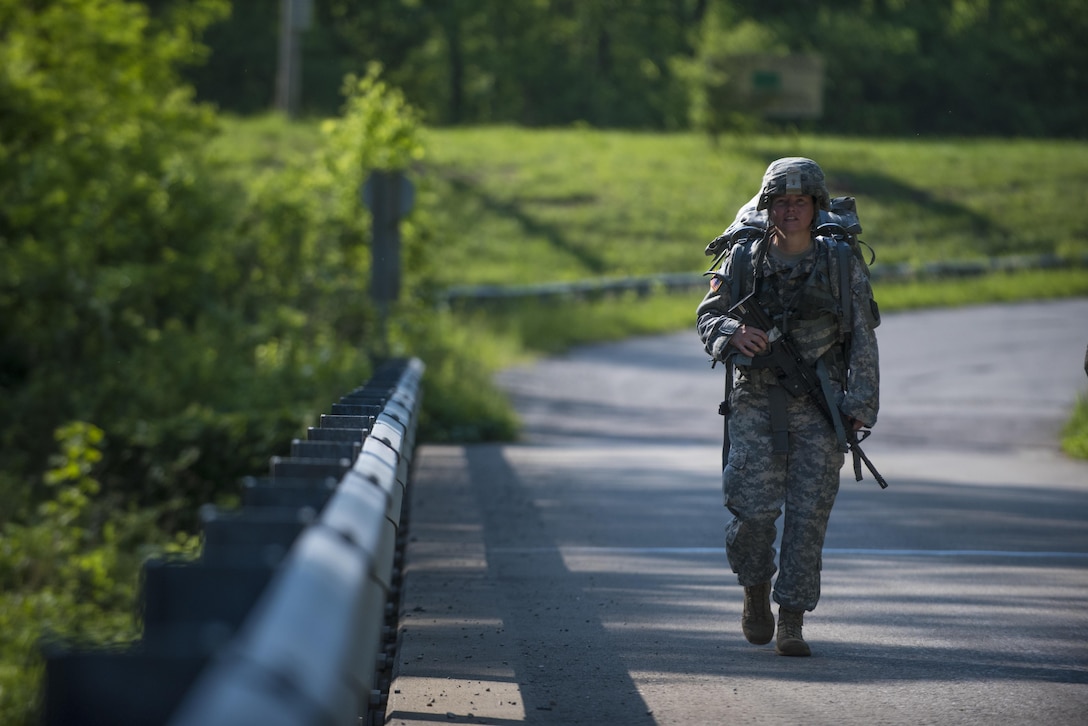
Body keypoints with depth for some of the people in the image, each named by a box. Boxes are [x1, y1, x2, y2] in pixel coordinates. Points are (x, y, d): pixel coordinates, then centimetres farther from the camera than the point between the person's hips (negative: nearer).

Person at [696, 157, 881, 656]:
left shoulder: (841, 264, 1)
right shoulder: (744, 260, 2)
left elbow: (862, 340, 2)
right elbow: (709, 316, 9)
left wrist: (860, 406, -6)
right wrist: (733, 335, -15)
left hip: (818, 408, 0)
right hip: (756, 404, 0)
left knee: (808, 513, -5)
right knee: (754, 507, -9)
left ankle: (791, 624, 1)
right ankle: (756, 590, 21)